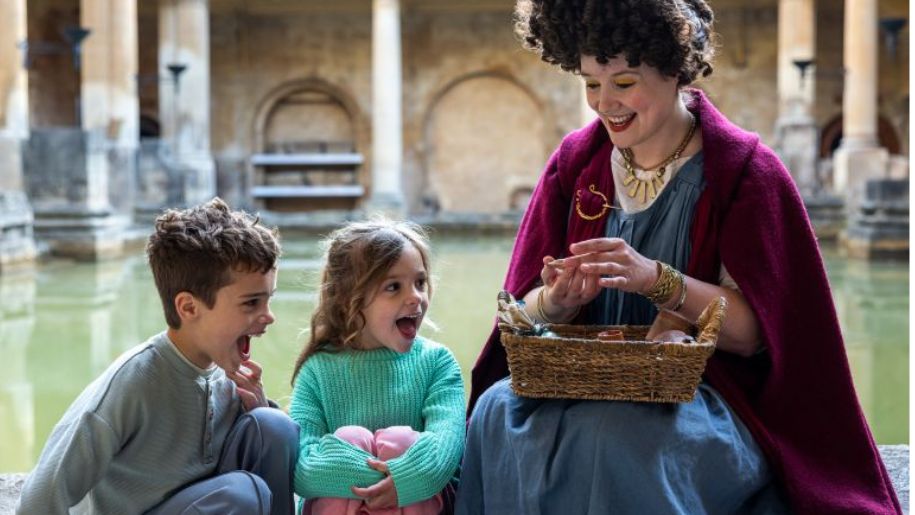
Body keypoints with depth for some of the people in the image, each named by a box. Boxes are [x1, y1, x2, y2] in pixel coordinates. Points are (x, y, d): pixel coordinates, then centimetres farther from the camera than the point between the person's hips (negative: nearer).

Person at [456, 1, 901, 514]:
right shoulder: (576, 161, 6)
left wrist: (657, 280, -27)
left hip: (706, 392, -4)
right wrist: (556, 301, -19)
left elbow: (755, 332, -12)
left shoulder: (743, 170, -6)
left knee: (611, 435, -34)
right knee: (499, 410, -26)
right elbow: (528, 310, 5)